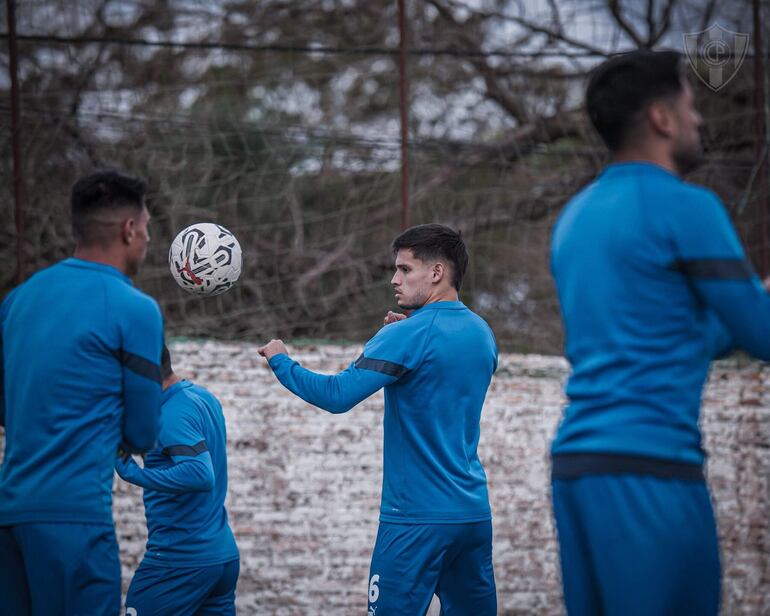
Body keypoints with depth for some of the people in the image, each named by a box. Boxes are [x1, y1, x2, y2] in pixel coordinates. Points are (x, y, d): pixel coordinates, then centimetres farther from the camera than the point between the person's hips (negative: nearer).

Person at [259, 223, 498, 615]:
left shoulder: (409, 336, -12)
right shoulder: (482, 334, 11)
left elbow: (337, 395, -17)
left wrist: (280, 361, -3)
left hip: (419, 516, -7)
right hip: (474, 512, 7)